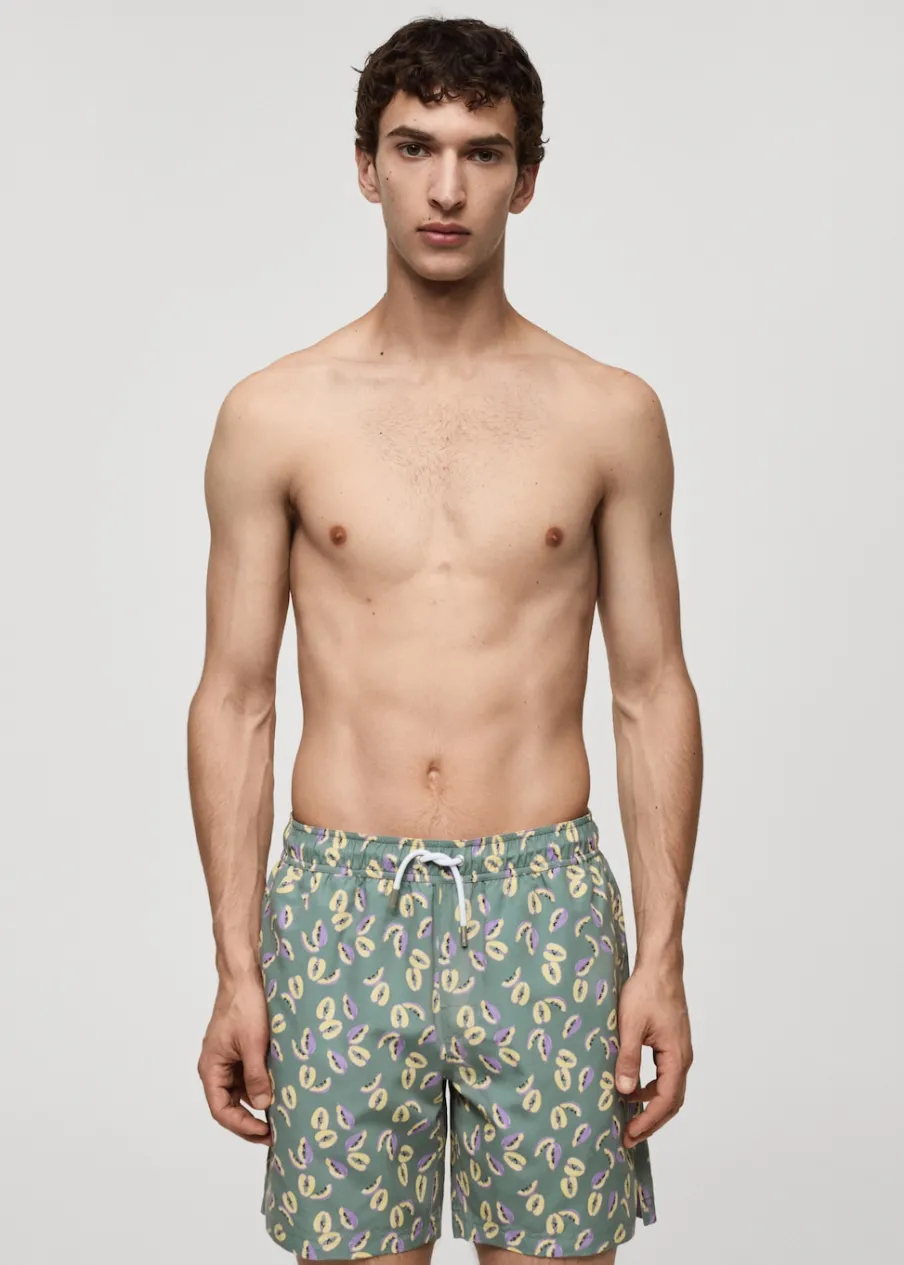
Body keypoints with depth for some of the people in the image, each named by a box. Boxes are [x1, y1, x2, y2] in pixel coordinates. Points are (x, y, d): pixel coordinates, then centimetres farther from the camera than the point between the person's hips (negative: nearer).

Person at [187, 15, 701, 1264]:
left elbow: (652, 694, 4)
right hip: (340, 910, 0)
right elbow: (235, 701, 2)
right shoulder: (274, 414, 0)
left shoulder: (611, 413, 2)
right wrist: (235, 969, -1)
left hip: (544, 907, 1)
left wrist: (662, 957, -1)